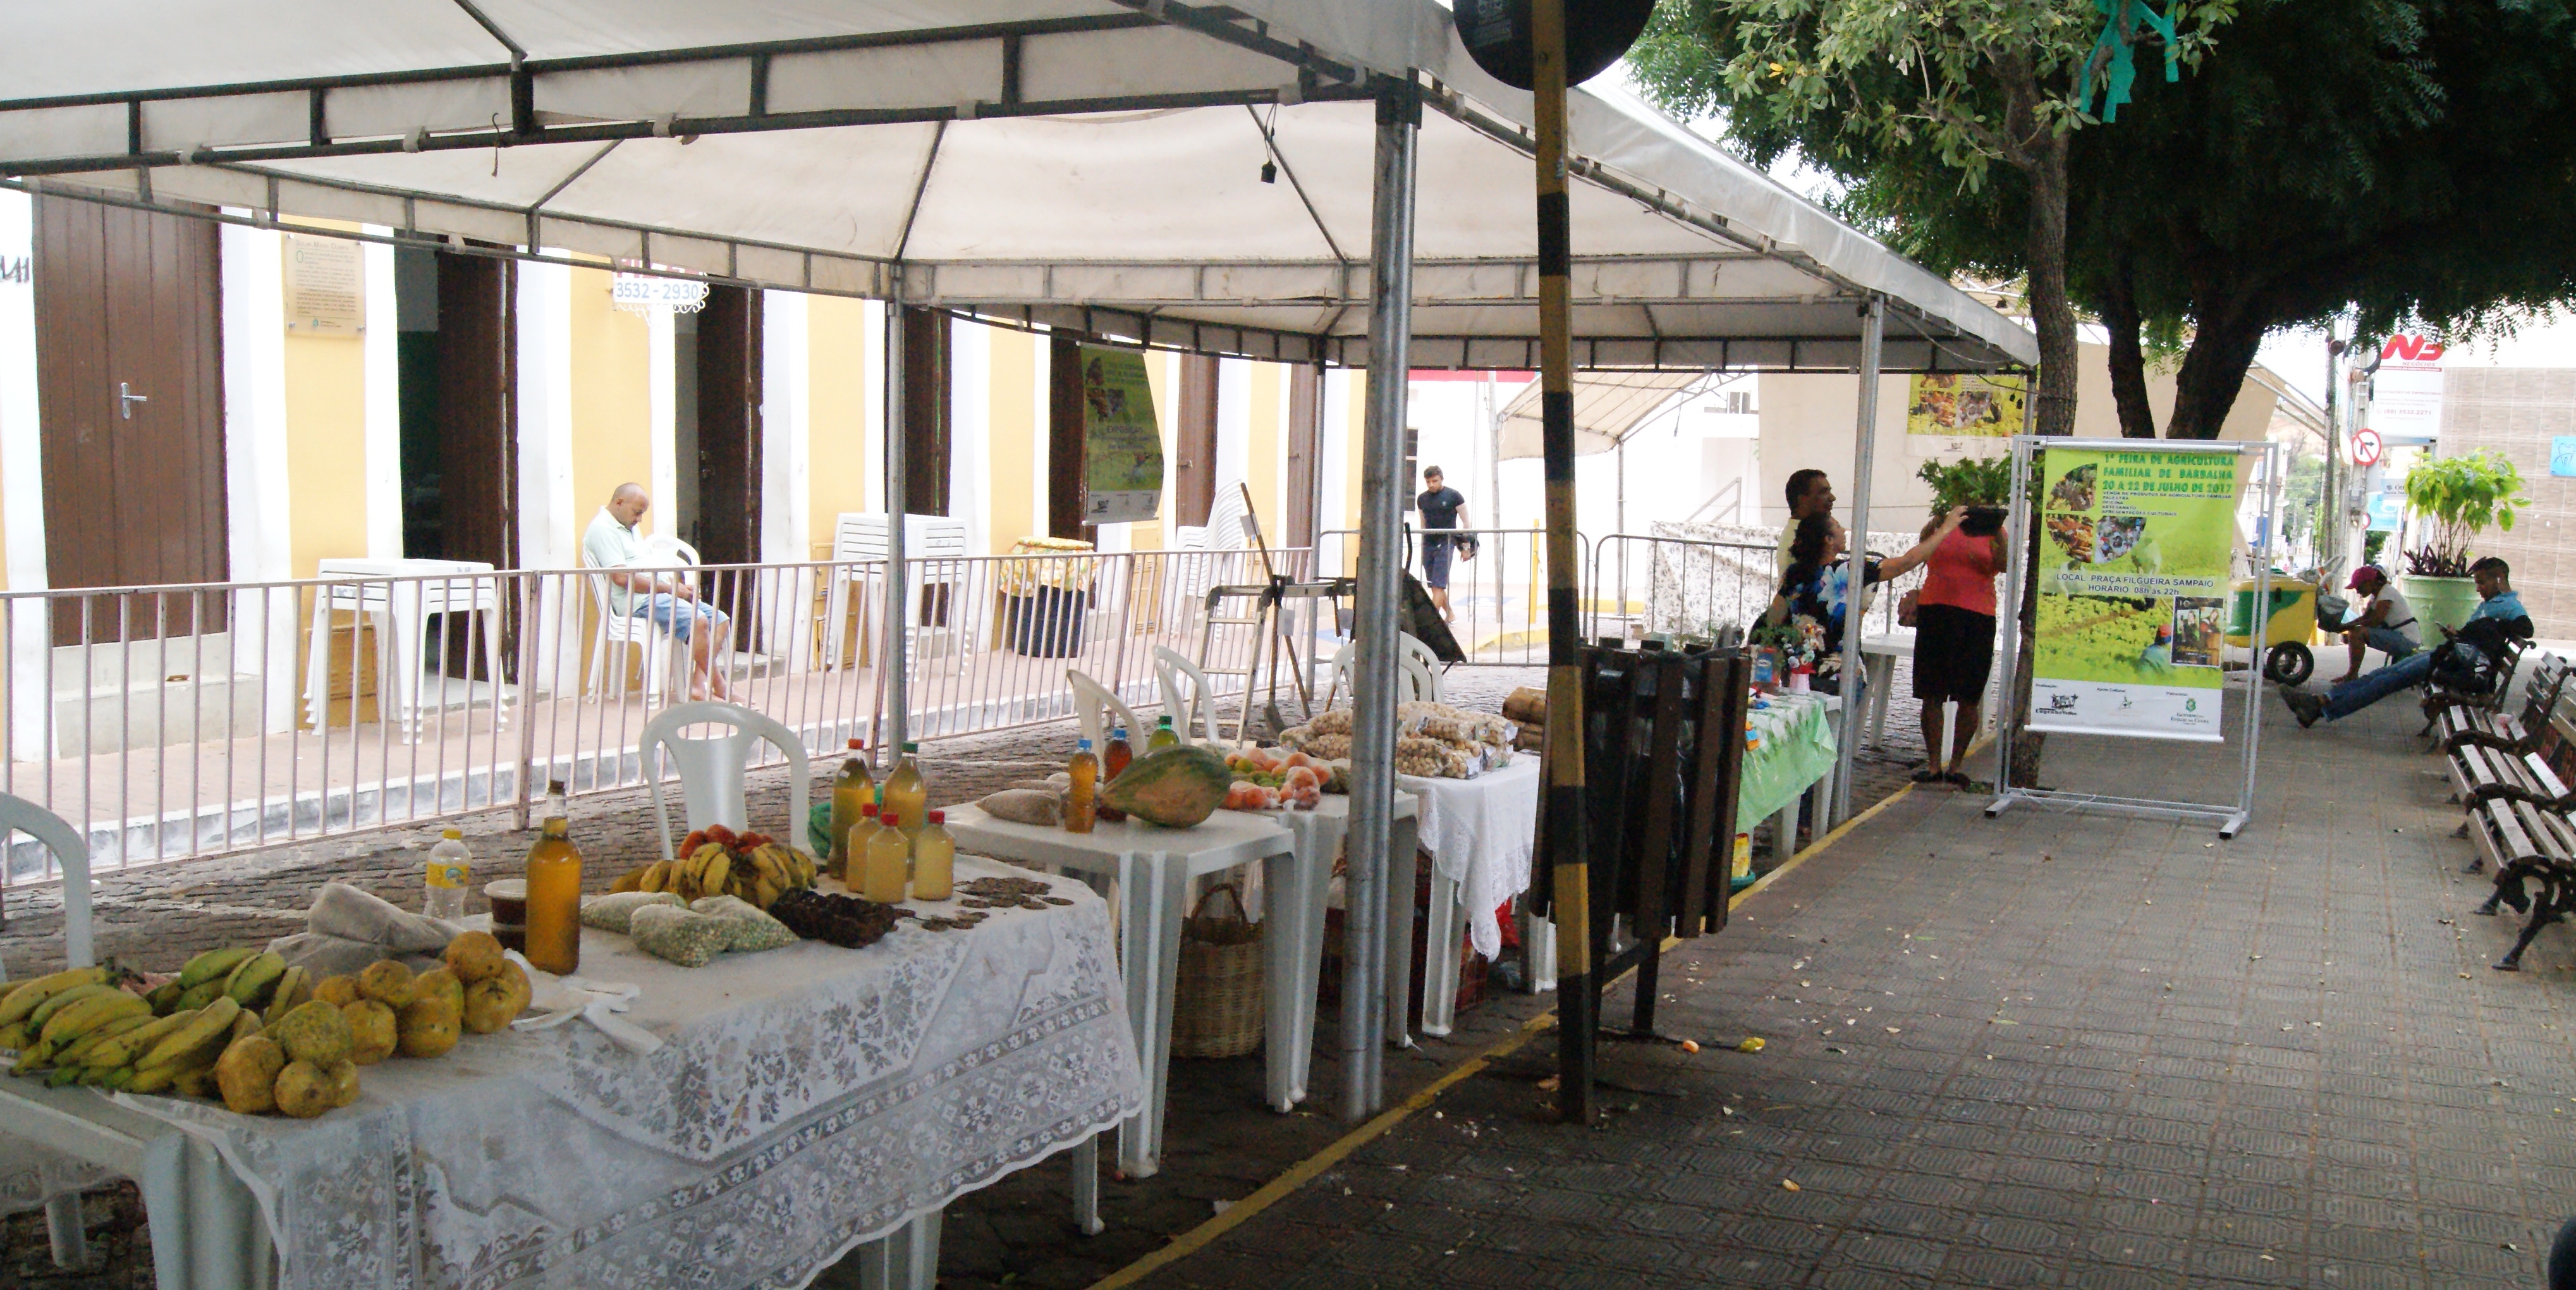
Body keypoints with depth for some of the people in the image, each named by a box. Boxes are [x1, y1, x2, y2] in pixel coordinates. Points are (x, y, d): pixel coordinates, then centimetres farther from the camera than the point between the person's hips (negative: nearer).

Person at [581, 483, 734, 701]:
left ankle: (699, 683, -19)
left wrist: (676, 585, 5)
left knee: (720, 620, -4)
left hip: (659, 592, 11)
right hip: (638, 600, -11)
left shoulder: (628, 527, 24)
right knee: (698, 620, -30)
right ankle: (720, 689, -21)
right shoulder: (603, 529, -8)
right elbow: (622, 578, -19)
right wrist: (670, 588, -15)